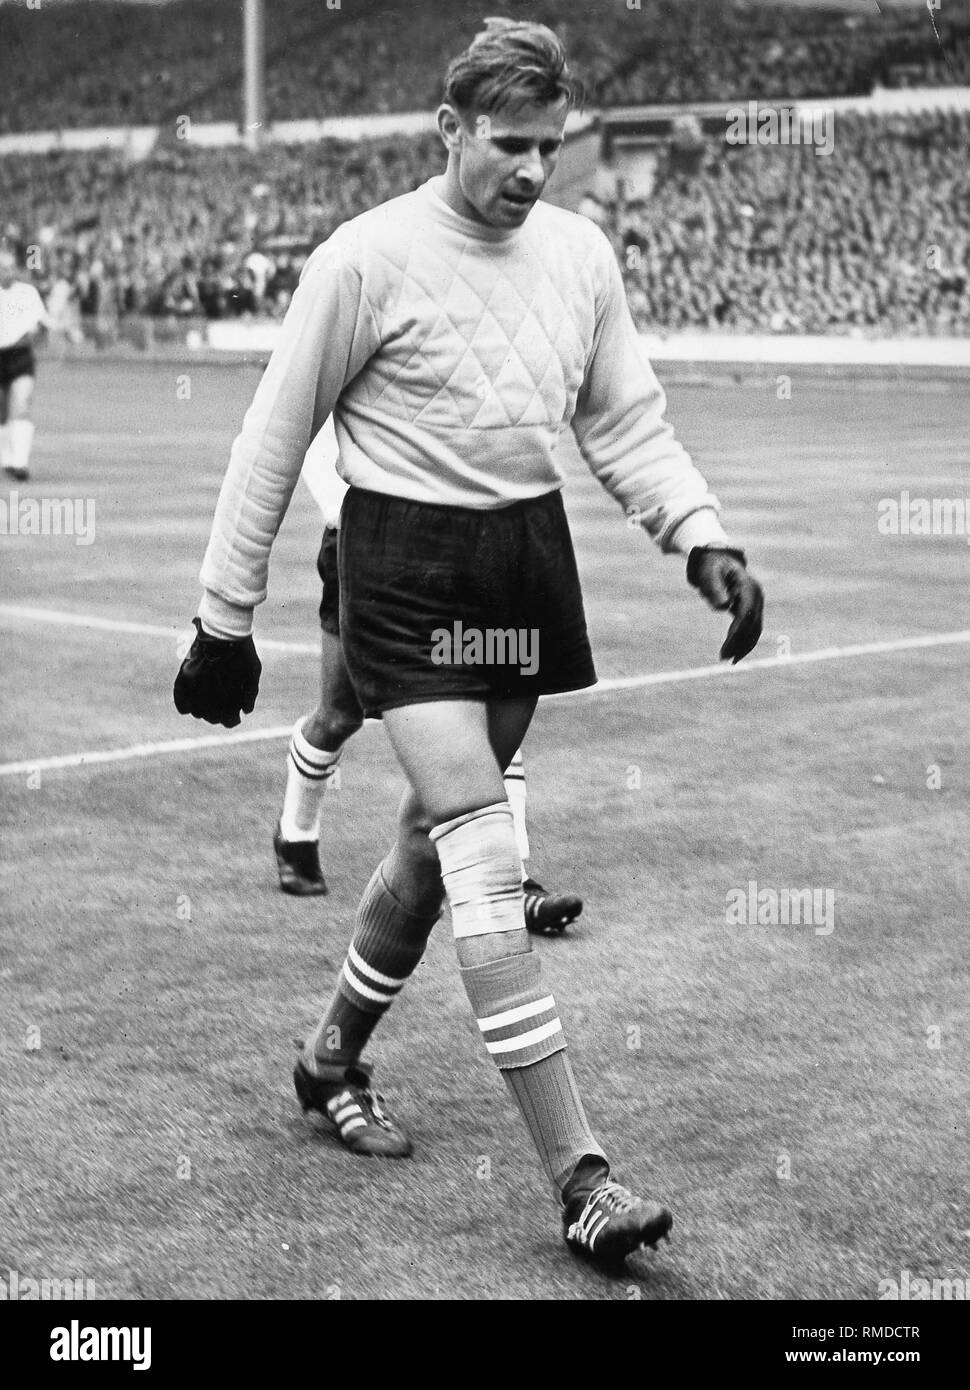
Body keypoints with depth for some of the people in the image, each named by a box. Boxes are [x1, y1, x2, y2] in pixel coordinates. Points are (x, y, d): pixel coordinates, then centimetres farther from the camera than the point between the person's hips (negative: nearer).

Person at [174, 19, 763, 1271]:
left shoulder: (578, 253, 6)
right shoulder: (368, 258, -10)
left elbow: (626, 423, 11)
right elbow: (272, 444, -5)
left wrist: (703, 541, -5)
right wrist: (225, 621, -3)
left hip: (528, 559, 6)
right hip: (407, 569, -6)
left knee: (439, 833, 14)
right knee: (488, 860, -12)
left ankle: (334, 1057, 38)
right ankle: (579, 1180, -12)